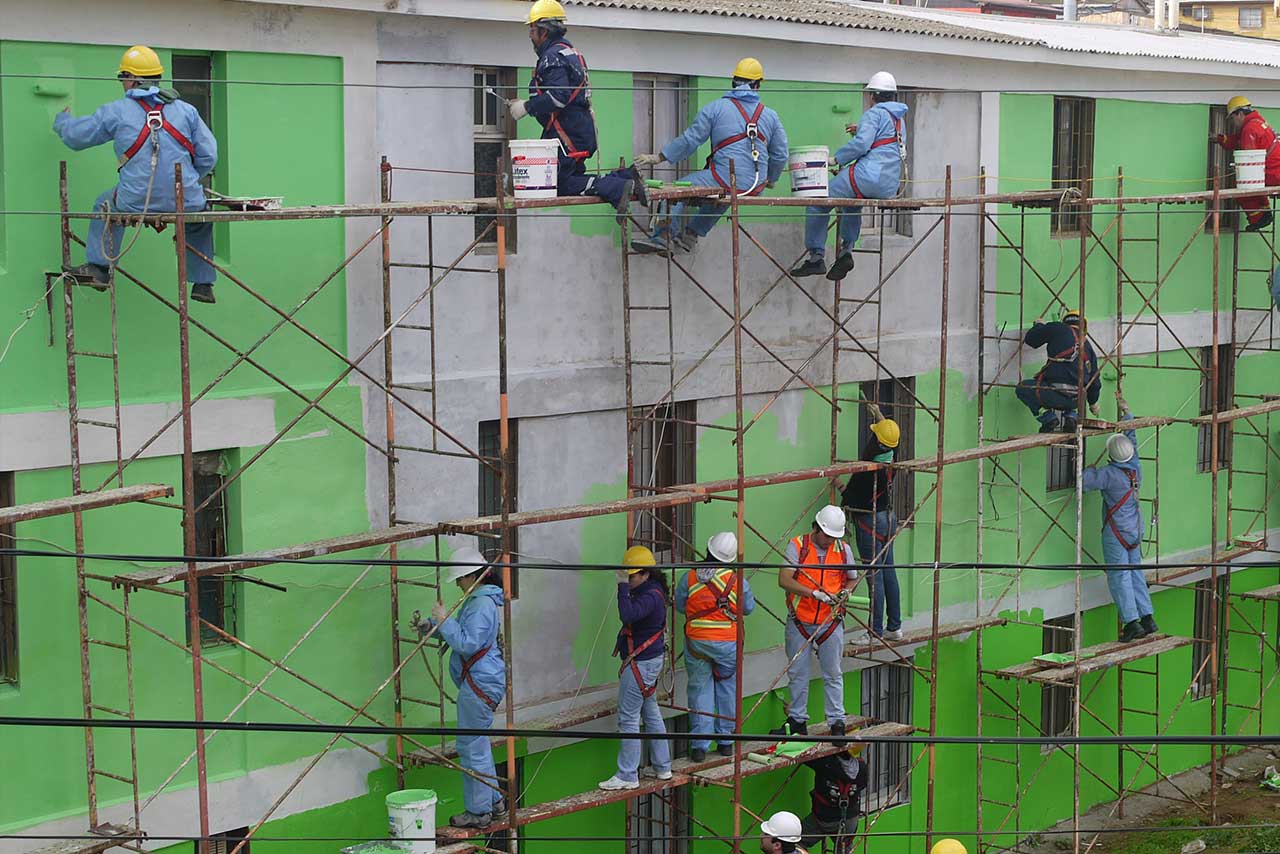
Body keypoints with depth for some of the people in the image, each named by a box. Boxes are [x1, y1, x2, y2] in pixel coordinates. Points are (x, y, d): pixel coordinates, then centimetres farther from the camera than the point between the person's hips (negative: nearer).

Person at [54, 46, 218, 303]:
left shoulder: (116, 112, 4)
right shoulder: (186, 110, 7)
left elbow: (75, 137, 16)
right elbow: (208, 156, 6)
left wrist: (62, 120, 40)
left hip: (135, 202, -1)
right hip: (185, 202, 1)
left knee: (105, 205, 31)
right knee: (200, 222, 34)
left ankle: (98, 267, 23)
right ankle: (203, 284, 32)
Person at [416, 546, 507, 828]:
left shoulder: (482, 605, -20)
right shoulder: (480, 599, 14)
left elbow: (467, 644, -27)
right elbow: (465, 633, 24)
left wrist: (445, 621, -20)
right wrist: (433, 626, 10)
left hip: (479, 684, -11)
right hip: (481, 681, 11)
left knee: (471, 746, -4)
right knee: (478, 743, 20)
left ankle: (478, 812, 3)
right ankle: (494, 803, 28)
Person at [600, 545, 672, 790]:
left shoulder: (650, 596, -22)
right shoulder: (650, 591, 10)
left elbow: (628, 615, -38)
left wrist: (623, 586, -32)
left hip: (640, 664, -11)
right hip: (650, 660, 11)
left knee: (628, 718, -5)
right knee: (651, 713, 19)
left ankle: (628, 776, -1)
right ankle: (663, 767, 29)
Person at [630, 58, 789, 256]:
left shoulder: (715, 108, 0)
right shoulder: (770, 116, 11)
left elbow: (690, 139, -2)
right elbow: (780, 155, 15)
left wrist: (659, 157, 7)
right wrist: (770, 179, 34)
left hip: (726, 179, -5)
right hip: (756, 187, 5)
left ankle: (662, 237, -4)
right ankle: (691, 234, 40)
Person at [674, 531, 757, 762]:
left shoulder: (689, 577, -7)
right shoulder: (737, 581, -9)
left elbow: (680, 606, 4)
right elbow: (748, 608, 5)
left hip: (696, 641, 0)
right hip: (728, 644, 0)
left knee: (700, 690, 7)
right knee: (727, 689, 15)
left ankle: (699, 745, 5)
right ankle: (725, 741, 21)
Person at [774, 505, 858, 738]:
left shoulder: (843, 549, 2)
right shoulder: (797, 546, -7)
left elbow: (853, 578, 17)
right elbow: (784, 580, -17)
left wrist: (845, 592, -7)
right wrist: (814, 593, -25)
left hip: (830, 622, 1)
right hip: (799, 621, -1)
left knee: (833, 674, 4)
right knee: (797, 673, 9)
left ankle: (837, 722, 10)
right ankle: (797, 721, 20)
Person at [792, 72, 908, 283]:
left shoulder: (875, 113, -5)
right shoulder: (899, 119, 22)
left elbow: (861, 144, -18)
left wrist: (836, 159, -8)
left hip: (869, 176, -9)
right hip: (890, 186, 9)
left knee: (819, 203, -1)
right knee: (851, 205, 38)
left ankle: (816, 257, -4)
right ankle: (847, 250, 24)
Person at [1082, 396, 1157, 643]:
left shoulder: (1109, 473, -20)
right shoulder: (1136, 467, 0)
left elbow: (1083, 483, -19)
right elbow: (1132, 436, 14)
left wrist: (1090, 469, 1)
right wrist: (1126, 411, 24)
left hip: (1116, 533, -7)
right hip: (1135, 530, 7)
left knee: (1119, 576, -3)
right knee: (1136, 572, 14)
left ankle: (1132, 621, -8)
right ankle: (1147, 618, 12)